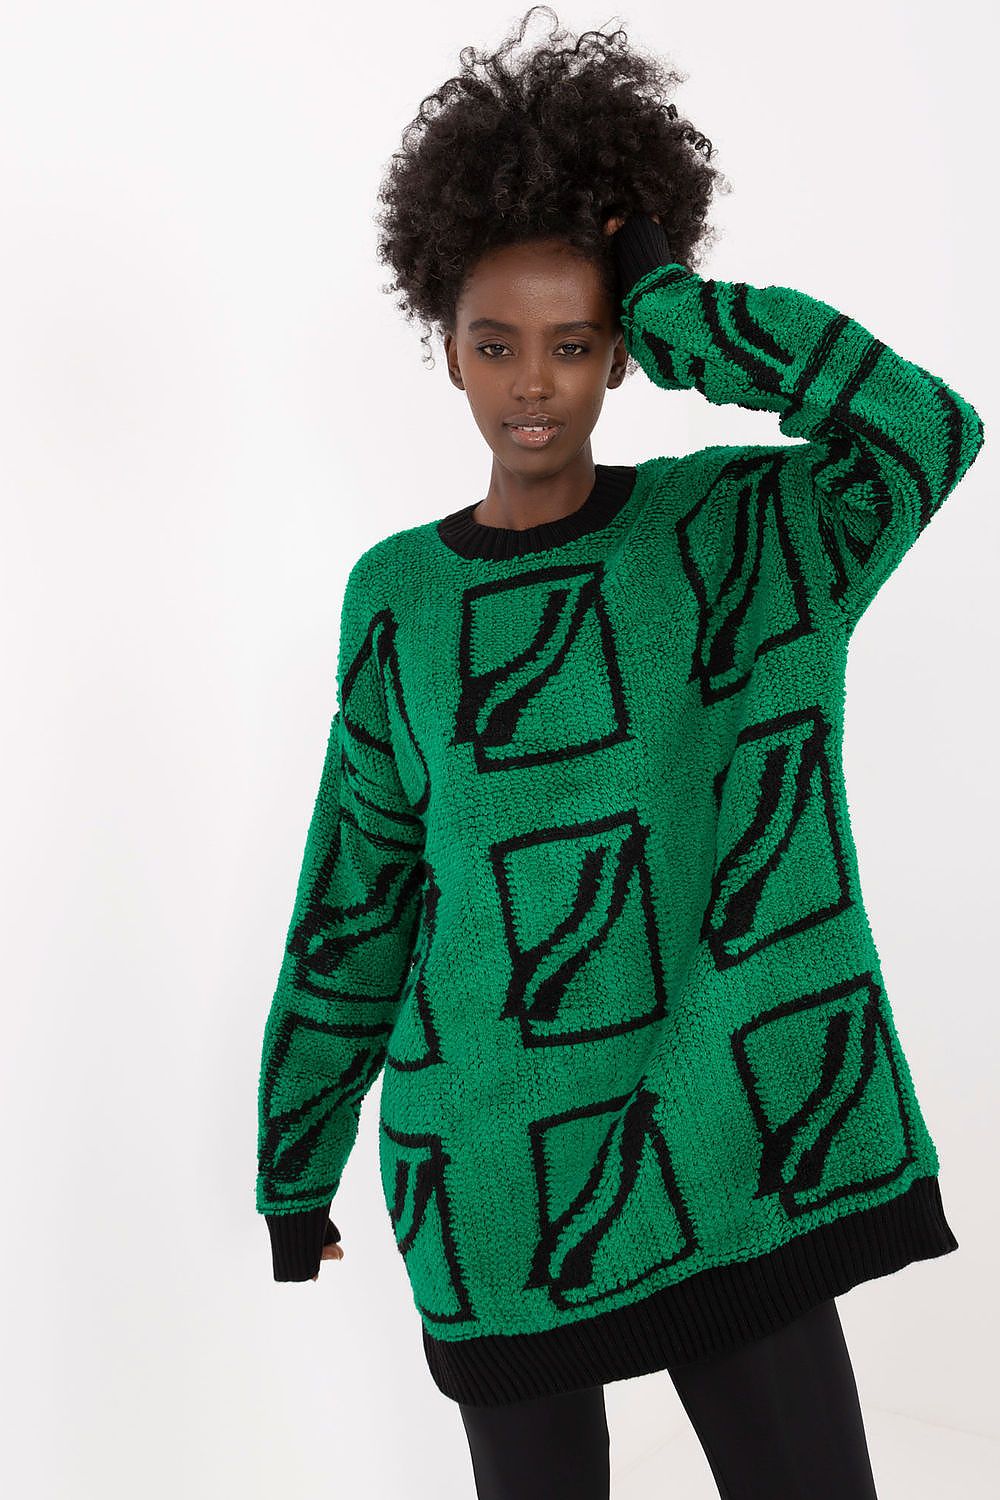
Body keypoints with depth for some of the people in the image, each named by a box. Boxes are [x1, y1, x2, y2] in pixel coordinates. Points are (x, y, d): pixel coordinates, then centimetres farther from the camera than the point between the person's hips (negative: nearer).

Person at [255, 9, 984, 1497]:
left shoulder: (729, 531, -2)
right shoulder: (400, 596, 2)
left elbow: (930, 429, -22)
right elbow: (354, 899, 7)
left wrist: (667, 303, -14)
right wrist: (297, 1161, 12)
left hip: (730, 1142, -1)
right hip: (496, 1175, 2)